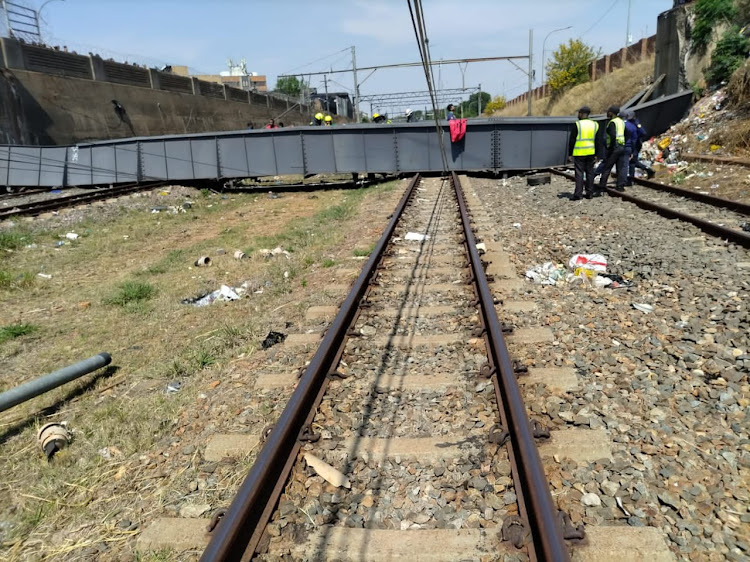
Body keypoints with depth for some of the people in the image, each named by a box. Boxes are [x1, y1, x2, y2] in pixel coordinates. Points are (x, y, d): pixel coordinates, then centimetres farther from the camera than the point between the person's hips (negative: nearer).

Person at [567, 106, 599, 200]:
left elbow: (572, 140, -7)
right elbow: (597, 141, 11)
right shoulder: (595, 125, 8)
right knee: (590, 172, 10)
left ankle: (578, 194, -7)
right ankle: (589, 193, 13)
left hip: (579, 153, -4)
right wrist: (596, 154, 16)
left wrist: (570, 153, -1)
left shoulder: (577, 124, -7)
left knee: (579, 173, -4)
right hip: (590, 152, 5)